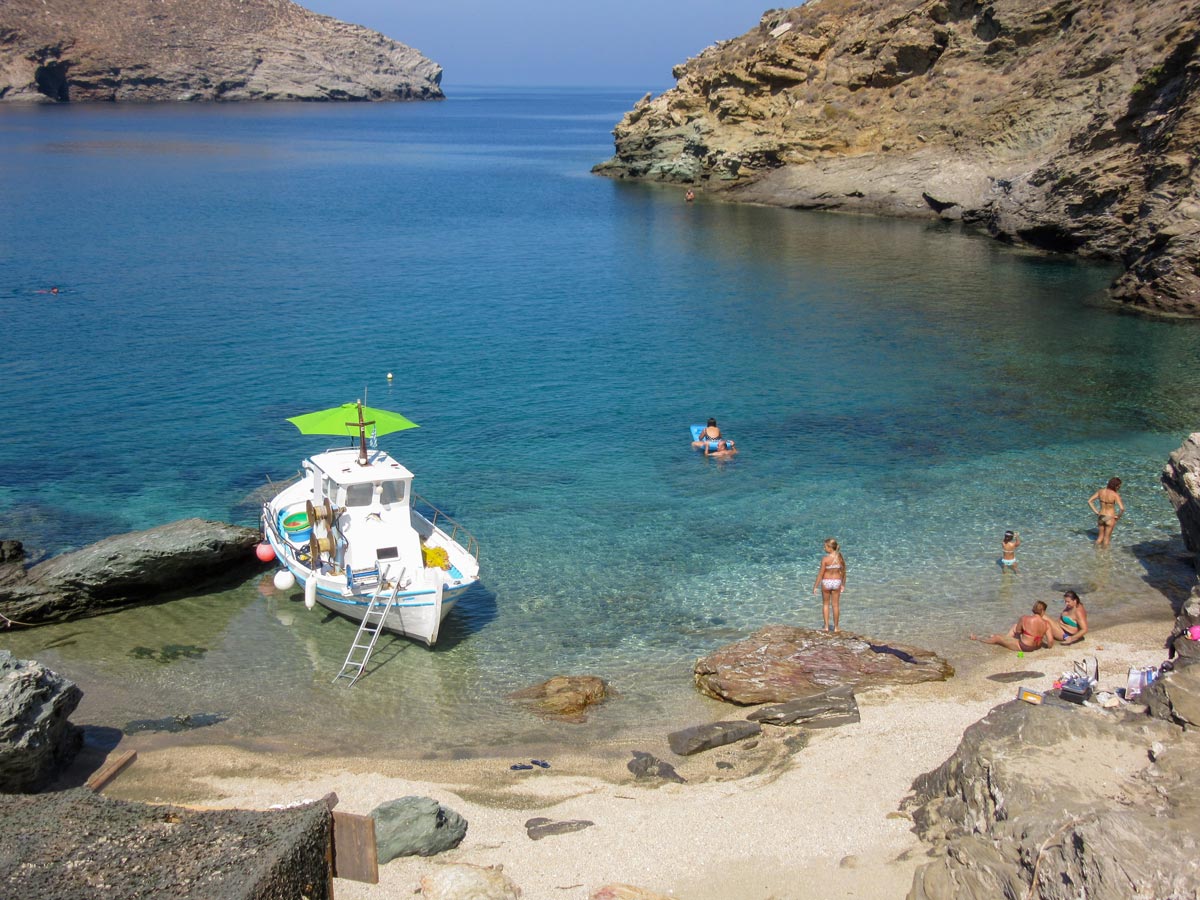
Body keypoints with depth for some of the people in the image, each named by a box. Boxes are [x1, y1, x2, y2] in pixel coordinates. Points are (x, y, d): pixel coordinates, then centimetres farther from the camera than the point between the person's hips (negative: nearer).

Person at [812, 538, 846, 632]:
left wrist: (815, 586, -5)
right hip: (837, 582, 3)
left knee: (825, 604, 15)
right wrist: (843, 584, 16)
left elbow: (821, 574, -14)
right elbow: (843, 572, 3)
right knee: (835, 605, 13)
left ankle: (826, 626, 15)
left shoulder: (825, 559, -18)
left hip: (826, 582, -3)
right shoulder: (840, 557, -6)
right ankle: (836, 627, 20)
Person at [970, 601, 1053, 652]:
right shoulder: (1046, 624, -13)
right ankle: (1005, 637, 44)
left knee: (997, 638, 12)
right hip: (1037, 646, 5)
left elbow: (1018, 631, -5)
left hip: (1023, 647, -5)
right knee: (1015, 626, 24)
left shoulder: (1024, 619, -22)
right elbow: (1050, 642, -14)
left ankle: (976, 638, 35)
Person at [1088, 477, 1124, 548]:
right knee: (1107, 538, 14)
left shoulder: (1100, 491, -7)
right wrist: (1118, 516, -9)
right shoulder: (1115, 495, -22)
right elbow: (1122, 508, -28)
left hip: (1101, 517, 4)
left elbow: (1089, 501, -3)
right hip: (1110, 518, -4)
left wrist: (1096, 512, 2)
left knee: (1100, 536, 23)